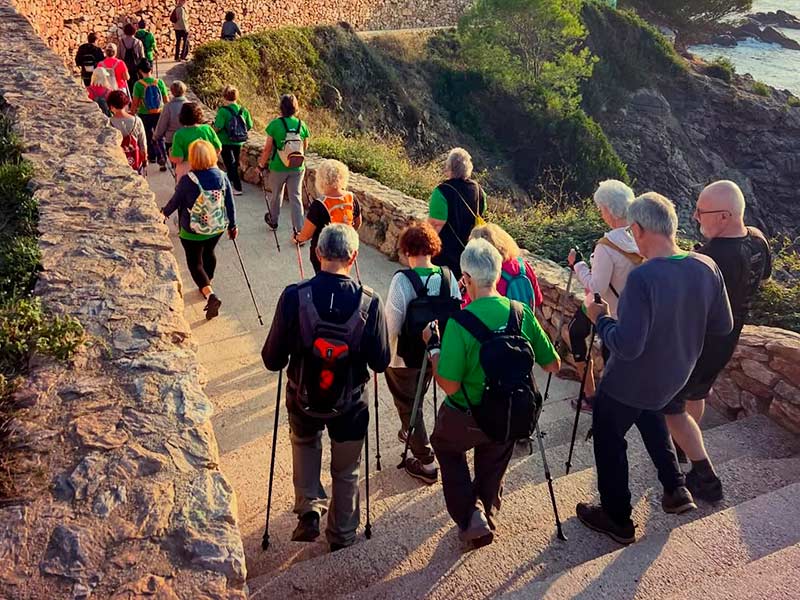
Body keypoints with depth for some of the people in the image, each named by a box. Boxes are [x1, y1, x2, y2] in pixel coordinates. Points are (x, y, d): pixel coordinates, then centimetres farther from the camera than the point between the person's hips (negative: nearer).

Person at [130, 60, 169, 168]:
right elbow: (166, 100, -2)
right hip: (159, 113, 1)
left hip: (144, 115, -1)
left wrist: (132, 113, 4)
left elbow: (135, 103, -10)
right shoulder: (159, 82, -8)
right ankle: (161, 157, -2)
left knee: (148, 136, 17)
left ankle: (152, 156, 28)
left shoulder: (138, 84, -13)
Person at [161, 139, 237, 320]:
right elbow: (230, 204, -3)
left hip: (192, 232, -4)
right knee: (208, 253, 27)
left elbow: (175, 202, -6)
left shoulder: (187, 181, -21)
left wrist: (164, 213, 15)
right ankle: (206, 285, 46)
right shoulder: (222, 176, -11)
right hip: (217, 228, 4)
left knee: (195, 263, 8)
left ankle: (210, 294, -12)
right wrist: (232, 225, 11)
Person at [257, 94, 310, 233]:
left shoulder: (275, 124, -12)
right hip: (297, 168, 2)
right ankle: (299, 230, 0)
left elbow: (268, 148, -9)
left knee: (276, 195, 19)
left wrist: (262, 164, 5)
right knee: (296, 197, 5)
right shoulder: (302, 125, -3)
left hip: (278, 167, -2)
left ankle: (273, 221, 41)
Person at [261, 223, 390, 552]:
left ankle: (309, 509, 21)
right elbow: (380, 362, -10)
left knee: (304, 442, 33)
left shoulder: (294, 296, -21)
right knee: (346, 473, 23)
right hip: (350, 403, 0)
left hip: (304, 399, 0)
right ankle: (342, 534, 41)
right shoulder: (369, 302, -19)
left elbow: (272, 360, -15)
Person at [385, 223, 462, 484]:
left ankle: (425, 463, 16)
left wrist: (389, 353, -3)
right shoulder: (448, 276, -8)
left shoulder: (403, 279, -23)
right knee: (417, 399, 29)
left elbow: (392, 324, -21)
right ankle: (410, 432, 53)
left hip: (405, 358, -5)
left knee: (408, 406, 12)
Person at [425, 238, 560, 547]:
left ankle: (469, 515, 18)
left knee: (444, 445, 27)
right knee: (492, 465, 30)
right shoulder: (521, 312, -12)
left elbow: (449, 385, -22)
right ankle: (485, 514, 42)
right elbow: (553, 365, -2)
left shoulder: (460, 322, -26)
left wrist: (433, 347, -10)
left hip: (466, 419, -3)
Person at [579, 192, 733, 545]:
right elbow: (723, 327, -1)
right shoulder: (707, 268, -13)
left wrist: (600, 318, -16)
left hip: (629, 383, -6)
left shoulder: (642, 278, -33)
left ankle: (618, 521, 29)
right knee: (649, 413, 36)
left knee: (609, 441, 16)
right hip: (674, 377, 7)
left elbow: (626, 346, -33)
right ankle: (675, 490, 33)